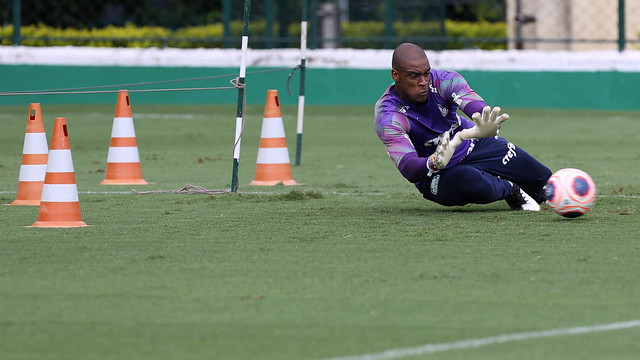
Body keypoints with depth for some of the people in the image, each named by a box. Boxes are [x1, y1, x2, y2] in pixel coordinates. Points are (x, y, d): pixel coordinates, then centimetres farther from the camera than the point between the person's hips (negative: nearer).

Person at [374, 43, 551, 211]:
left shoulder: (445, 80, -20)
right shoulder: (388, 117, -28)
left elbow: (481, 109, -37)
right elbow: (407, 167, -40)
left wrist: (483, 129, -63)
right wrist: (435, 163, -64)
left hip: (475, 146, 4)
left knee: (543, 179, 2)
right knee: (475, 185, -38)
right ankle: (509, 189, -3)